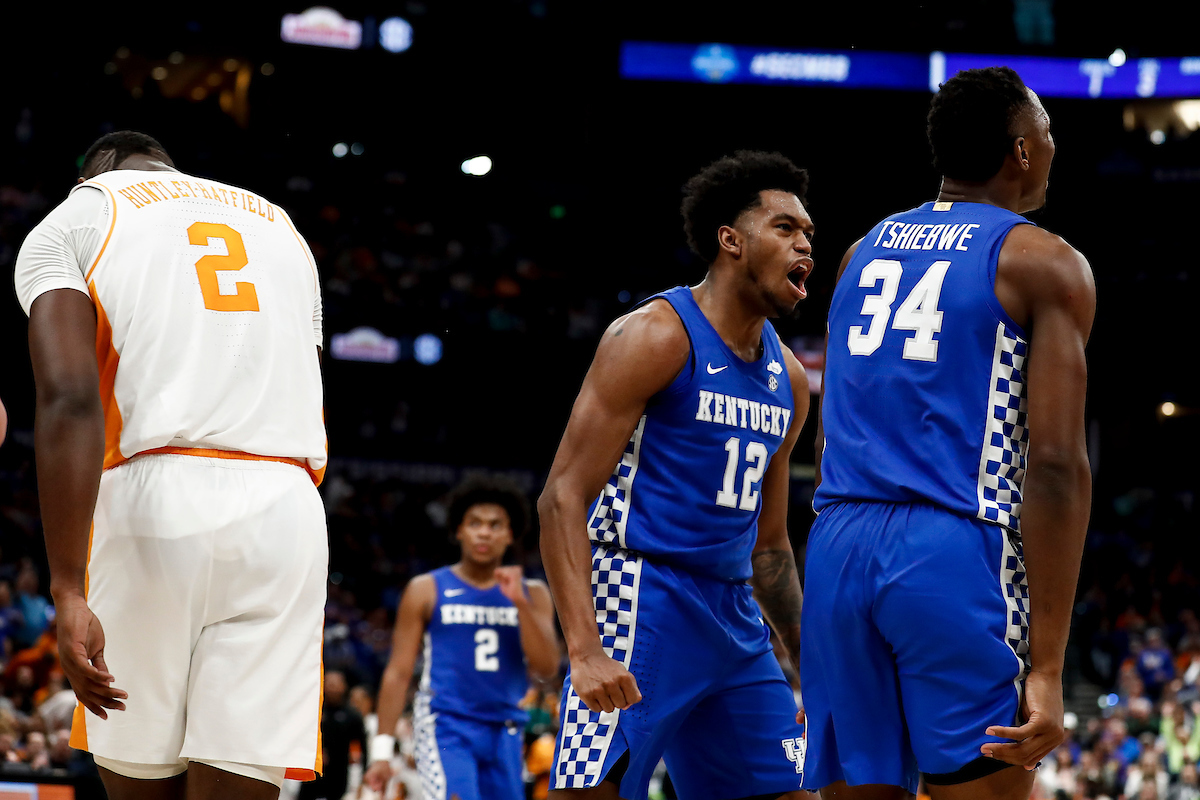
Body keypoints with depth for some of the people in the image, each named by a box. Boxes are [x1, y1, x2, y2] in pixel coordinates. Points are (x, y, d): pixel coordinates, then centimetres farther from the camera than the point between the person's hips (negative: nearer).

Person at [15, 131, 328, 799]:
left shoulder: (69, 223, 9)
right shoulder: (281, 225, 26)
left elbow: (70, 400, -7)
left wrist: (69, 595, -13)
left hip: (152, 496, -3)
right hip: (288, 514, 3)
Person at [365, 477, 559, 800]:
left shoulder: (532, 594, 10)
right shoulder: (427, 590, 3)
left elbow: (547, 667, -1)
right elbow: (398, 672, 1)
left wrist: (520, 602, -11)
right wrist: (381, 750, -5)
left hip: (504, 732, 4)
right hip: (445, 725, -4)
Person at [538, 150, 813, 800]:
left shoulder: (788, 378, 14)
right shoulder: (653, 337, -9)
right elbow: (562, 498, -15)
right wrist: (584, 651, -25)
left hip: (734, 620, 8)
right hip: (639, 601, -8)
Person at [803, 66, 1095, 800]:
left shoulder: (864, 252, 20)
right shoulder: (1046, 265, 1)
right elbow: (1055, 465, -8)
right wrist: (1046, 667, -11)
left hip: (837, 549, 6)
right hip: (958, 554, -6)